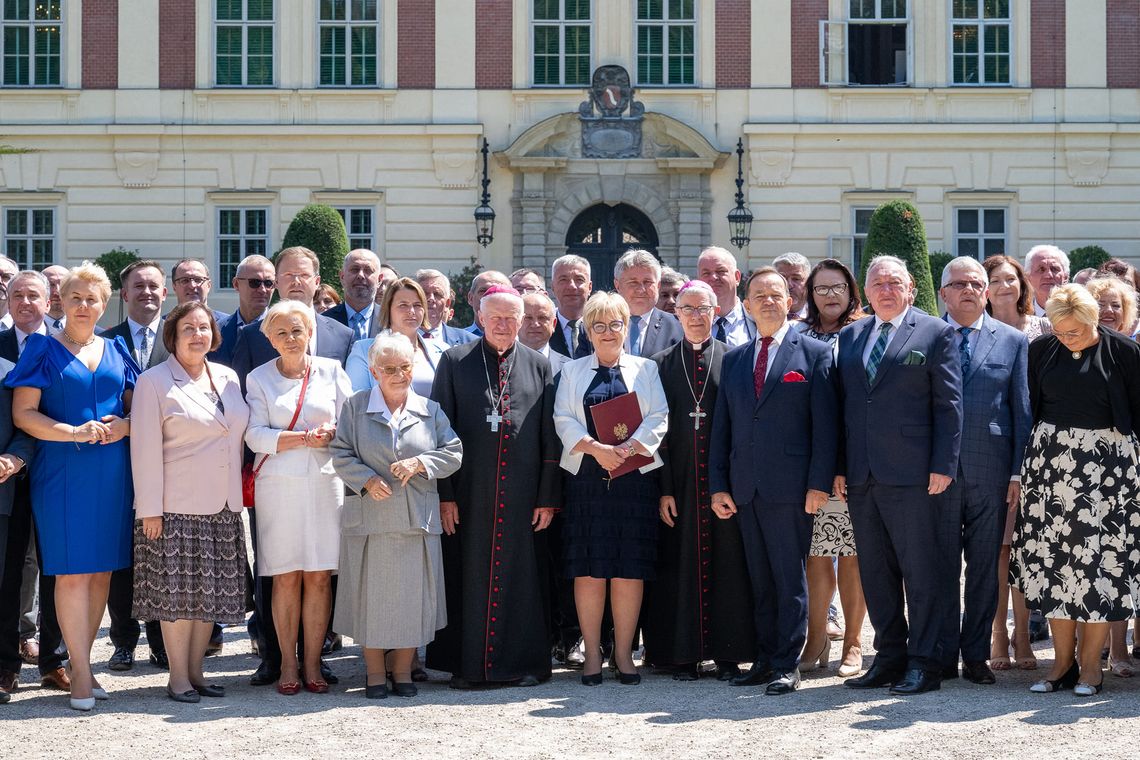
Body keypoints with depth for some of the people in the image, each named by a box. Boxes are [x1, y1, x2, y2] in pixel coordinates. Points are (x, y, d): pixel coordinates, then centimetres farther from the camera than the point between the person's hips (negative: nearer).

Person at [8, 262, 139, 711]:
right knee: (72, 569, -6)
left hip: (111, 472, 4)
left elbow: (136, 405, 17)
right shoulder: (42, 350, 2)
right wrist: (74, 432, -17)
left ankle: (80, 660, 15)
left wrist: (125, 426, -6)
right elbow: (23, 413, -5)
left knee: (102, 569, 4)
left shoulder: (116, 351, 13)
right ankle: (80, 672, -3)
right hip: (63, 472, -4)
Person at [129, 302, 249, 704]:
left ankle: (196, 671, 18)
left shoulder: (228, 378, 11)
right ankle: (178, 677, 6)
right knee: (177, 592, -3)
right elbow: (145, 450, -8)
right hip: (176, 508, -5)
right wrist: (150, 509, -12)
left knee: (211, 591, 8)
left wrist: (238, 496, 13)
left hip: (222, 506, 5)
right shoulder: (154, 382, -5)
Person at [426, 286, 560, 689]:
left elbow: (550, 437, 6)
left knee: (519, 576, 4)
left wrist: (548, 497, 0)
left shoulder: (539, 366, 7)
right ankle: (466, 665, 10)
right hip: (469, 491, -1)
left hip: (521, 492, 1)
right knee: (468, 575, 3)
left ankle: (522, 662, 12)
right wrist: (444, 493, -6)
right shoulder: (454, 362, 4)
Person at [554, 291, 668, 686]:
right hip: (586, 480, 0)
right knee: (588, 570, -3)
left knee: (630, 570, -2)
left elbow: (658, 419, 1)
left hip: (635, 479, 0)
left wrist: (627, 448, -16)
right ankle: (592, 653, 4)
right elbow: (564, 419, 0)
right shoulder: (572, 371, 12)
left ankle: (624, 653, 5)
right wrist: (596, 448, -16)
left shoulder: (645, 369, 12)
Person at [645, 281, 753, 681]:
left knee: (726, 563, 1)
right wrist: (663, 489, -4)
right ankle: (684, 653, 9)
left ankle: (727, 653, 7)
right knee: (679, 565, 2)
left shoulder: (732, 360, 4)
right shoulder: (662, 364, 8)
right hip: (679, 481, 1)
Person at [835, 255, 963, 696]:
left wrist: (943, 465, -10)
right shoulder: (850, 337, 14)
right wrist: (838, 466, 8)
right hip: (860, 476, 5)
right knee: (875, 572, 10)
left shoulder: (935, 333, 0)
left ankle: (924, 663, 4)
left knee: (920, 571, -1)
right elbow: (842, 404, 14)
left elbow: (949, 404, -4)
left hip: (910, 476, -5)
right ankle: (889, 656, 19)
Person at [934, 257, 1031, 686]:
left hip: (990, 473, 1)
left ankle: (976, 655, 13)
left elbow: (1022, 410, 6)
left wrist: (1018, 472, -1)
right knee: (941, 567, 3)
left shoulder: (1013, 341, 8)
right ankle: (943, 656, 11)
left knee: (984, 568, 5)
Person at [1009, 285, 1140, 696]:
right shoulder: (1041, 350, 5)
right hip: (1050, 460, 3)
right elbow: (1027, 406, 12)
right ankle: (1063, 661, 8)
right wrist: (1025, 465, 7)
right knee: (1054, 558, 2)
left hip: (1106, 465, -3)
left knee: (1100, 558, -4)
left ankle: (1089, 663, 4)